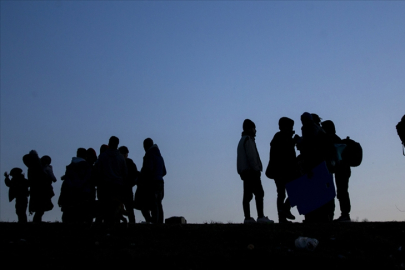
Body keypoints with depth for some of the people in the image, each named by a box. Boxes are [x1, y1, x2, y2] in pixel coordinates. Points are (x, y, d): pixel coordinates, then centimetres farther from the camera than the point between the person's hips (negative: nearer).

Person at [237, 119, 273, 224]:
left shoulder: (242, 140, 23)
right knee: (259, 193, -12)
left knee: (247, 195, 5)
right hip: (251, 171, -10)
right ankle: (260, 216, -17)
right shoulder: (248, 140, -7)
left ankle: (247, 218, 3)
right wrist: (256, 169, -15)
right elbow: (251, 156, -16)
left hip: (245, 172, 10)